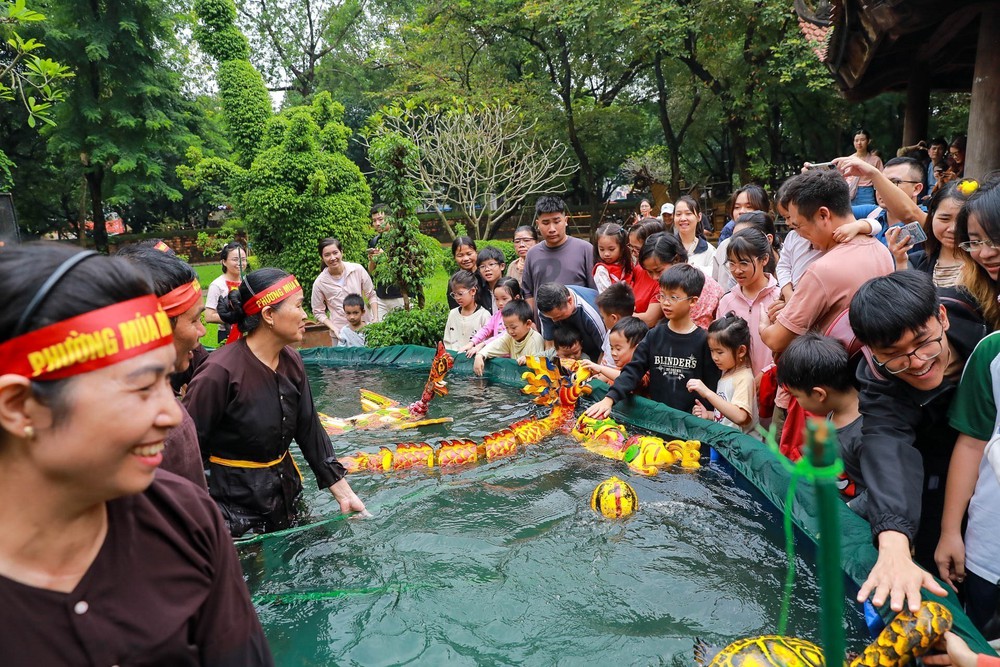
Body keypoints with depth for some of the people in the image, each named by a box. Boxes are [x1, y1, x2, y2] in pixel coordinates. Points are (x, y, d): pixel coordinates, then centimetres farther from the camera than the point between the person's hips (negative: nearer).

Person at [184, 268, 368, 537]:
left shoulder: (291, 361, -2)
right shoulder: (221, 372, -24)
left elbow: (310, 432, 3)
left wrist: (344, 494, 2)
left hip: (284, 494, 7)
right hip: (235, 508, -7)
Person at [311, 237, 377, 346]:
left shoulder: (358, 270, -6)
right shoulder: (319, 283, -6)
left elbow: (371, 295, 4)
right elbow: (318, 312, 2)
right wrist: (334, 329, -11)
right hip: (340, 333, -1)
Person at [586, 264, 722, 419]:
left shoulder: (704, 340, -2)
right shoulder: (654, 336, 6)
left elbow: (712, 383, 1)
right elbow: (633, 370, -1)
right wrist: (609, 399, -14)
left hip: (689, 418, -2)